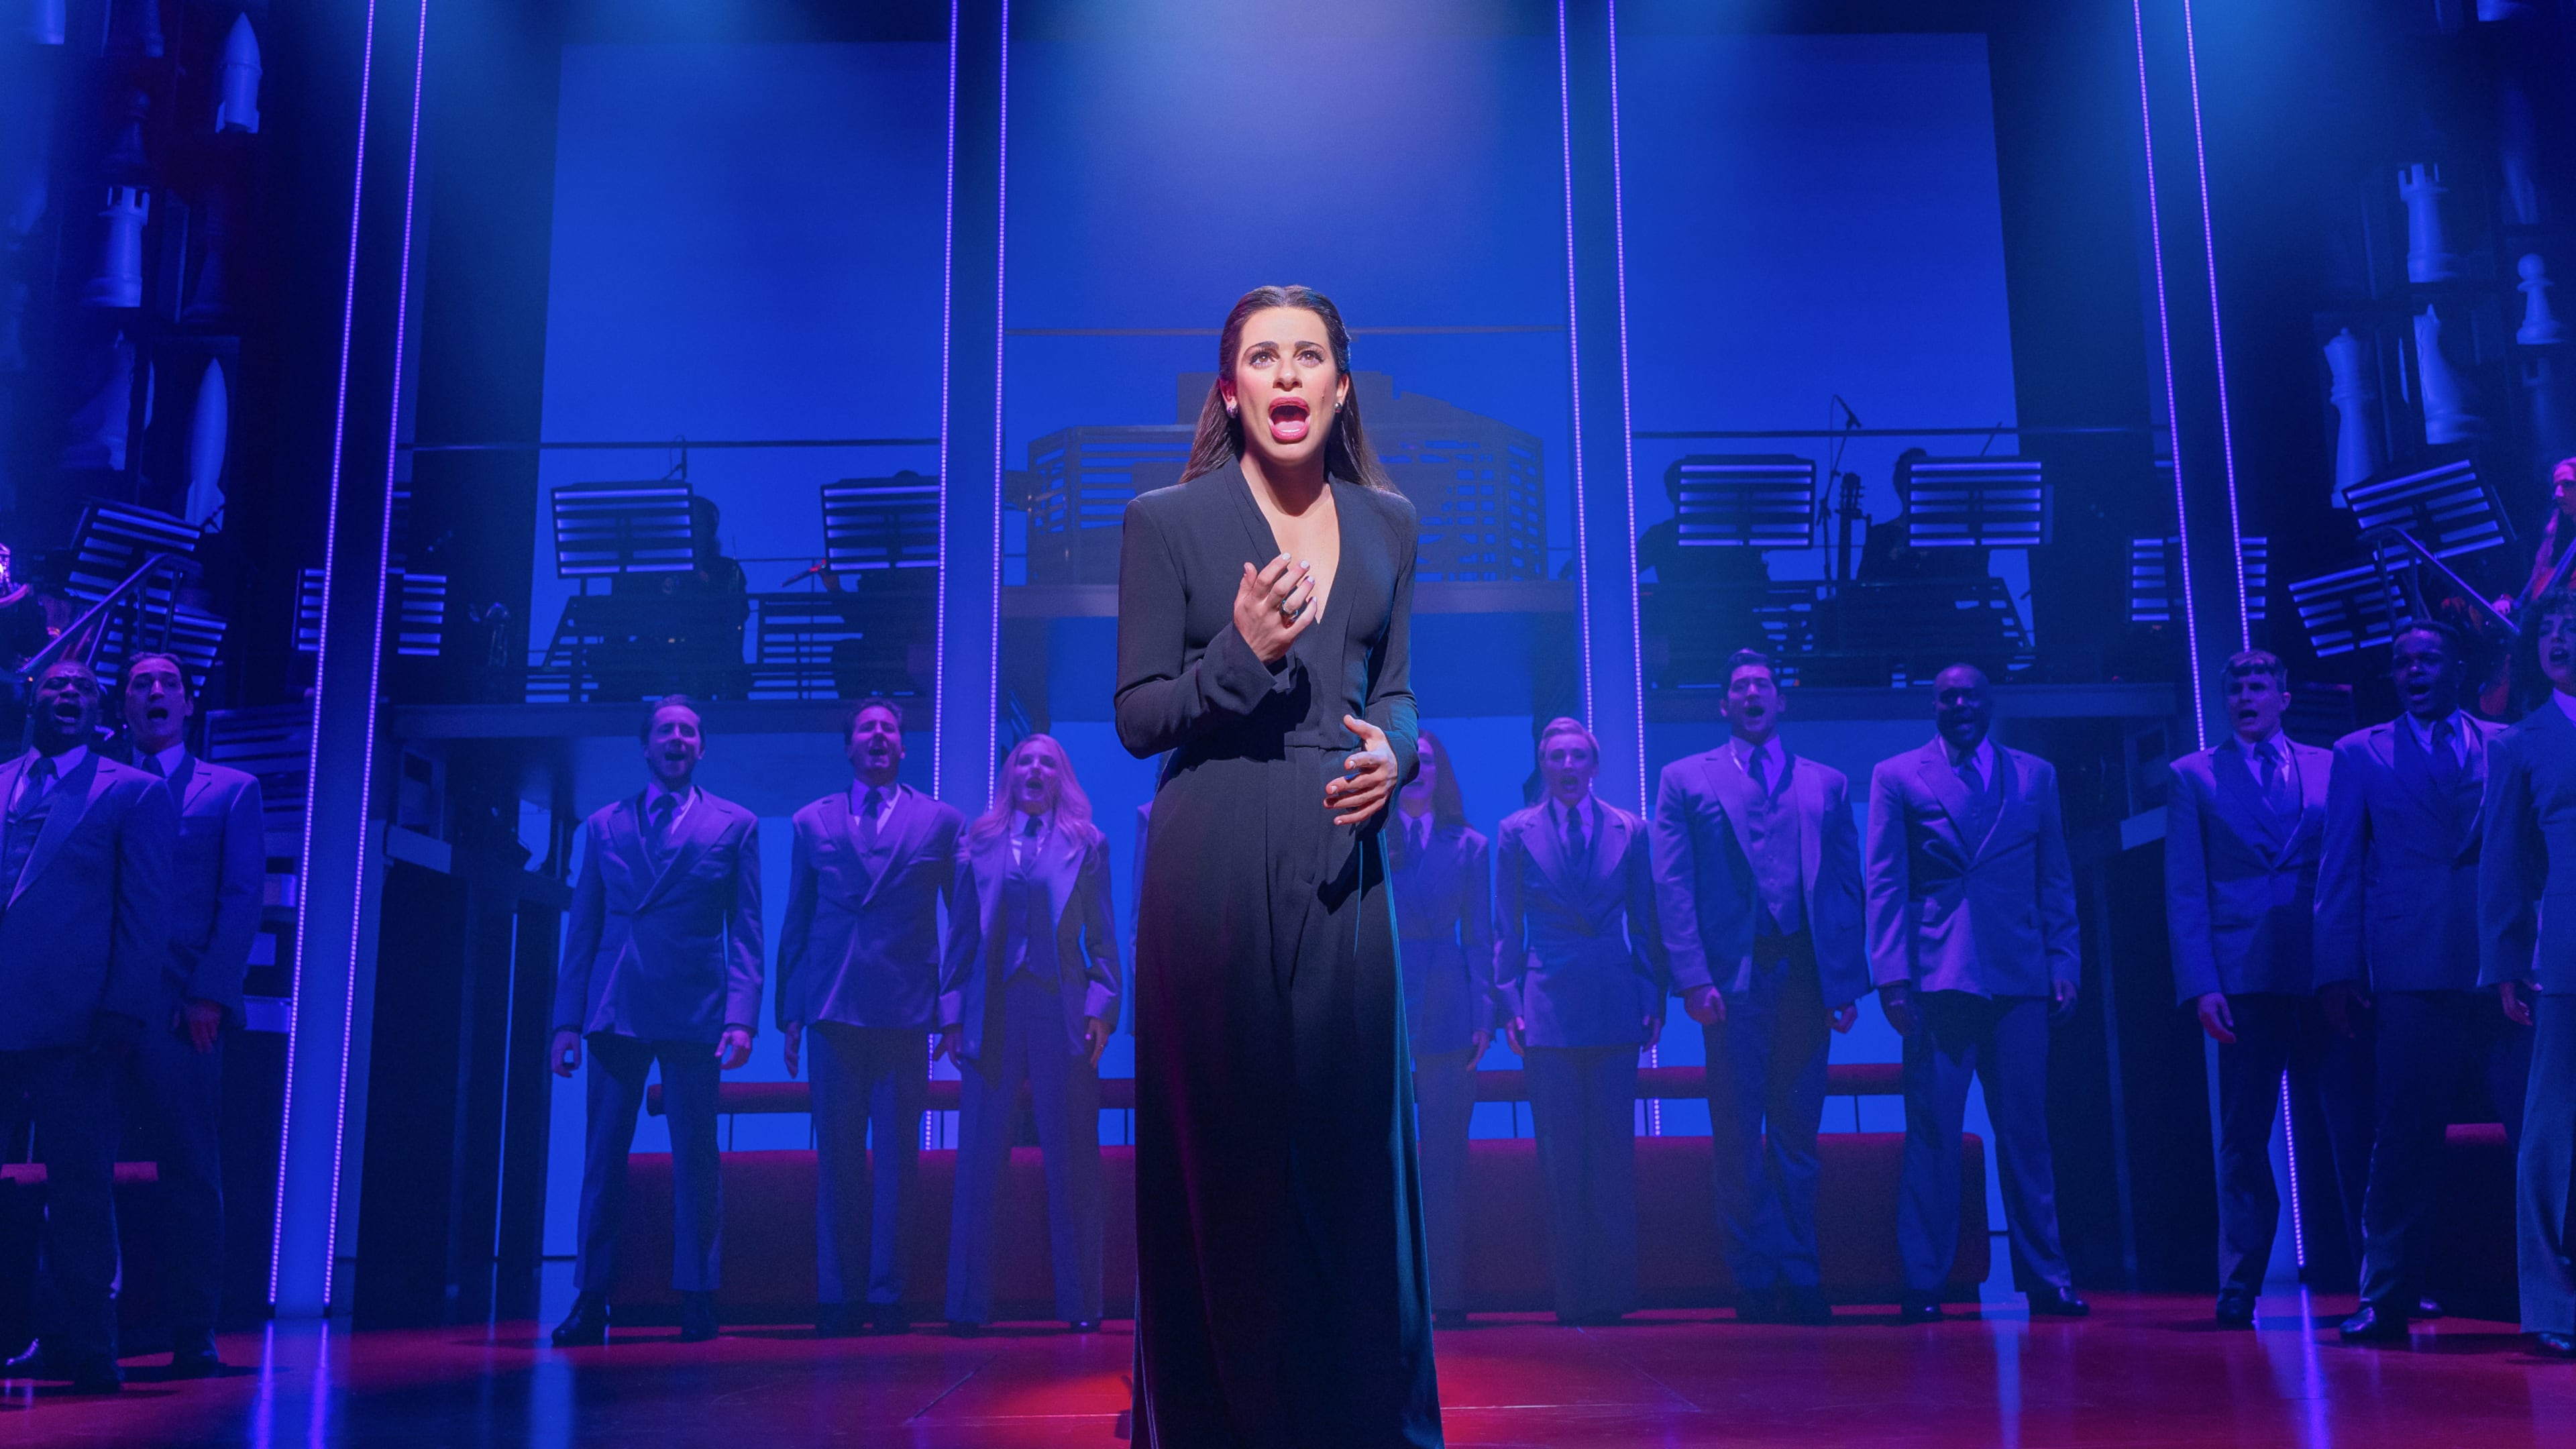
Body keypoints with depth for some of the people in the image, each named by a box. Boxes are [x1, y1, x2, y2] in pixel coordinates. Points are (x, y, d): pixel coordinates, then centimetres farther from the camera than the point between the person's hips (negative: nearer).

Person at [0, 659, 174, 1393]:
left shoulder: (135, 794, 5)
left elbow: (147, 913, 0)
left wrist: (123, 1012, -9)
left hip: (71, 1023, -3)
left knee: (79, 1189, 1)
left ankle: (82, 1346, 8)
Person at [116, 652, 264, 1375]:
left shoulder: (232, 790, 11)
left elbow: (242, 899, 2)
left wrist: (211, 994, -10)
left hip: (180, 1008, -2)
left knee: (189, 1171, -1)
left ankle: (193, 1335, 2)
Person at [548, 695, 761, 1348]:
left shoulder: (735, 825, 8)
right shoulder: (603, 825, 14)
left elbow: (745, 932, 3)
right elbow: (582, 929, 13)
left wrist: (741, 1017, -8)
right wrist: (568, 1019, 5)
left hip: (693, 1013, -2)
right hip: (615, 1012, 2)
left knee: (695, 1159, 1)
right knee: (602, 1158, 2)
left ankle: (697, 1300, 9)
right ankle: (591, 1301, 7)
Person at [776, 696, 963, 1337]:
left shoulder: (941, 821, 8)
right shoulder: (812, 822, 13)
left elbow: (964, 919, 8)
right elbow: (795, 922, 13)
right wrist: (789, 1011, 6)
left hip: (905, 1012, -1)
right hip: (834, 1011, 1)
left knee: (897, 1158, 1)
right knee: (837, 1158, 3)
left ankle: (886, 1294, 8)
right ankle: (835, 1295, 10)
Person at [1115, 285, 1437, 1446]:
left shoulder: (1386, 521, 11)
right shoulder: (1165, 522, -1)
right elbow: (1136, 717, -2)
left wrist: (1391, 752, -5)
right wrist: (1242, 653, -17)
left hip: (1342, 861, 4)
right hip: (1216, 866, -3)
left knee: (1352, 1144, 6)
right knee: (1224, 1147, 2)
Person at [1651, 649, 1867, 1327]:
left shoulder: (1827, 785, 16)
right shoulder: (1685, 780, 10)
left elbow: (1848, 887, 11)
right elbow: (1672, 886, 1)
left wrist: (1848, 982, 0)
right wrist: (1694, 977, -10)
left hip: (1807, 978, 2)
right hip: (1733, 979, -2)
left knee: (1797, 1137, 6)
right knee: (1739, 1139, 0)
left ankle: (1800, 1280, 13)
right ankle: (1755, 1282, 7)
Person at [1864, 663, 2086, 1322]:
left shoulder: (2036, 776, 15)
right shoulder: (1897, 777, 8)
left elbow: (2056, 880, 14)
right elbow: (1885, 884, 3)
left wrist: (2064, 964, 4)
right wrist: (1891, 974, -5)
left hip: (2020, 979, 2)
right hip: (1938, 978, -2)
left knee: (2026, 1131, 4)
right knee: (1931, 1132, -3)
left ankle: (2045, 1278, 13)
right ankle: (1922, 1284, 3)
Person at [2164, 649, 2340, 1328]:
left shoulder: (2327, 768, 12)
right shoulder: (2194, 776, 9)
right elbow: (2184, 890, 3)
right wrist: (2200, 984, -7)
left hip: (2324, 971, 1)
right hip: (2246, 978, -1)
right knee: (2244, 1138, 1)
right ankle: (2238, 1289, 7)